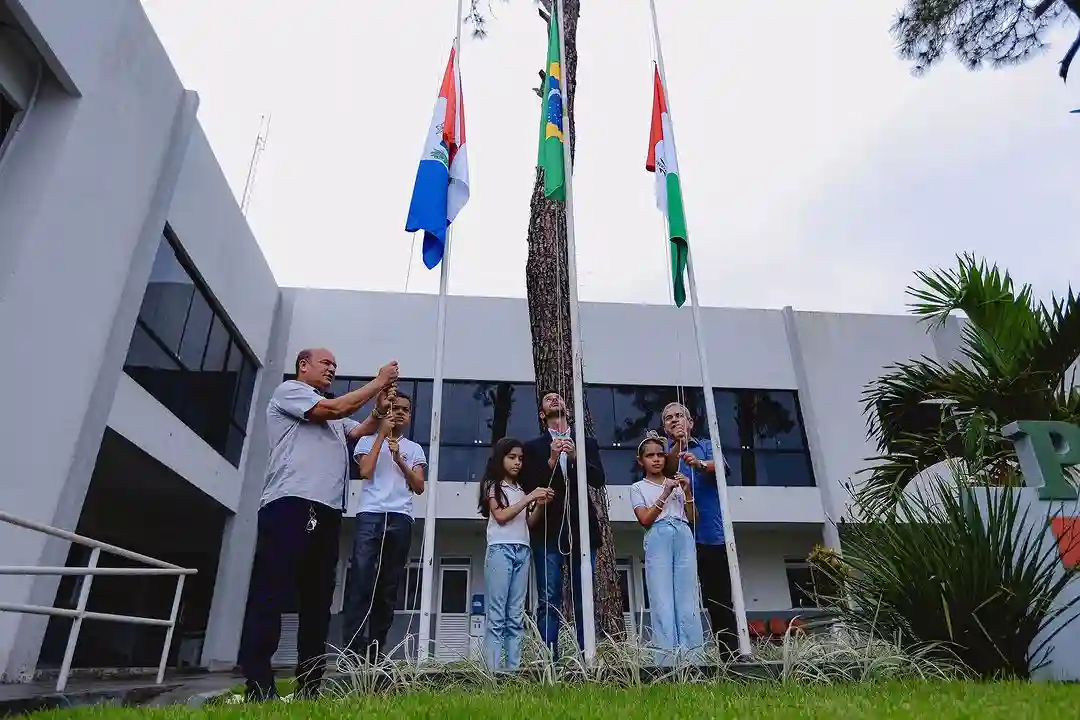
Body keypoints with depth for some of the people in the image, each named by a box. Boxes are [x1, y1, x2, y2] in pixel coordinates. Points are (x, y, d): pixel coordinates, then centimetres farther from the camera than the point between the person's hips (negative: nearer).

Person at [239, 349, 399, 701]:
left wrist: (382, 401, 11)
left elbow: (361, 430, 21)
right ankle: (258, 688, -11)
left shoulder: (333, 417, 31)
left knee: (318, 599, 5)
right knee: (272, 593, -11)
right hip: (290, 503, -9)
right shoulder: (288, 390, 7)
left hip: (327, 509, 9)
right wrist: (378, 382, 0)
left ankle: (308, 688, 9)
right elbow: (335, 408, -6)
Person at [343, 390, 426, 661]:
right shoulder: (368, 440, 16)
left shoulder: (414, 449, 21)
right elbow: (365, 471, -3)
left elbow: (419, 487, 10)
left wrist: (399, 459, -2)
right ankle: (353, 648, -14)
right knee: (361, 580, -14)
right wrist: (382, 434, 2)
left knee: (389, 586, 0)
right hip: (370, 515, -2)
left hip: (400, 519, 2)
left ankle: (376, 649, 4)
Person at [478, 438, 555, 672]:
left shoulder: (520, 488, 20)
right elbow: (501, 516, -8)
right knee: (496, 615, -7)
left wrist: (540, 504, -2)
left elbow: (529, 523, 15)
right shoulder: (492, 485, 5)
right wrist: (528, 499, -13)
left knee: (516, 615, 2)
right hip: (500, 549, -5)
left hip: (523, 551, 6)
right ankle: (493, 669, -7)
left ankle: (514, 668, 3)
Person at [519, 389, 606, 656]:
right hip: (548, 531, -1)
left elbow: (598, 479, 3)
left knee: (584, 602, 2)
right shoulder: (533, 447, 12)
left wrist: (576, 457, -11)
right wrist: (551, 461, -11)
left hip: (581, 529, 1)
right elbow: (528, 486, 0)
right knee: (549, 603, -4)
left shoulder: (587, 443, 16)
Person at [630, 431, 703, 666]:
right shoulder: (638, 488, 12)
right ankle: (667, 660, -5)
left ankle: (693, 658, 0)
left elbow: (692, 517, 15)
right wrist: (666, 493, -6)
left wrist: (687, 492, 1)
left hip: (683, 538, 3)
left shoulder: (677, 483, 20)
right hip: (658, 541, -3)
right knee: (663, 602, -8)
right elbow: (645, 519, -2)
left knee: (688, 601, -2)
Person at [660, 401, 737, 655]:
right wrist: (677, 444, -27)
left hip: (711, 533, 0)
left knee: (719, 599, 2)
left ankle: (731, 651, 8)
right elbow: (666, 470, -8)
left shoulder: (707, 446, 14)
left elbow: (720, 467, -9)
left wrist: (699, 464, -31)